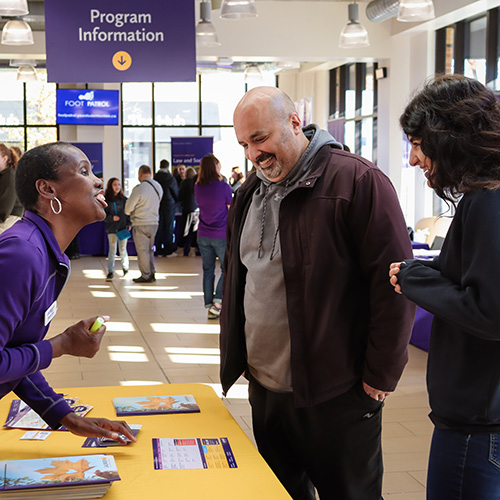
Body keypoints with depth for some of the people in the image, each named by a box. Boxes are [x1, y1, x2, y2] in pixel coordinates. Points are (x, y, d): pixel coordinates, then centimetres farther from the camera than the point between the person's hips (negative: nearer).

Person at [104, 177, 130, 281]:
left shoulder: (124, 199, 5)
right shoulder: (105, 200, -1)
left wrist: (129, 224, -2)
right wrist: (111, 218, -15)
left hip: (123, 228, 1)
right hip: (111, 228, -1)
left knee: (122, 250, 6)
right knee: (112, 249, -9)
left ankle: (125, 267, 31)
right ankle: (110, 272, -4)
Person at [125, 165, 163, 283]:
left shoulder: (139, 189, -17)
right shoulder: (158, 187, 4)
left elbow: (128, 209, -10)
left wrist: (128, 212, 11)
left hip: (141, 224, -7)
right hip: (154, 222, 7)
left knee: (142, 250, 2)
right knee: (150, 249, 16)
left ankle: (146, 276, 6)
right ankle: (151, 274, 19)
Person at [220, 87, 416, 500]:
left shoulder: (358, 182, -14)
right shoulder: (251, 193, 10)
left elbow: (393, 284, -15)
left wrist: (381, 377, -13)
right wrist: (237, 356, 17)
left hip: (335, 396, -7)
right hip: (264, 388, 7)